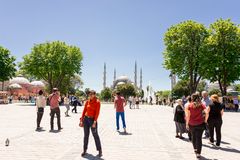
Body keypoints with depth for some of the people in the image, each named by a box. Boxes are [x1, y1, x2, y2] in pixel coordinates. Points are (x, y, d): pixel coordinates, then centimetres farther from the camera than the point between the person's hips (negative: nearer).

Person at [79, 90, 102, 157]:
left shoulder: (97, 102, -8)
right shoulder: (87, 102, 6)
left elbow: (97, 112, -12)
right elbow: (84, 111, 9)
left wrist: (94, 122, -17)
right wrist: (81, 120, 5)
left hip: (92, 119, -4)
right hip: (85, 119, 4)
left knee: (95, 135, 0)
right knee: (86, 135, 11)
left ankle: (100, 151, 12)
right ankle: (85, 150, 23)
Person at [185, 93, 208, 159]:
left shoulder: (189, 106, -3)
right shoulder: (201, 105, 0)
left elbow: (187, 115, -11)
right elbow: (206, 113, -12)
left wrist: (187, 124, -4)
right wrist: (205, 121, 0)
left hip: (191, 124, 0)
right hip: (200, 124, 0)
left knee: (193, 137, 22)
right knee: (199, 138, 5)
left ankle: (195, 149, 37)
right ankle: (198, 153, 3)